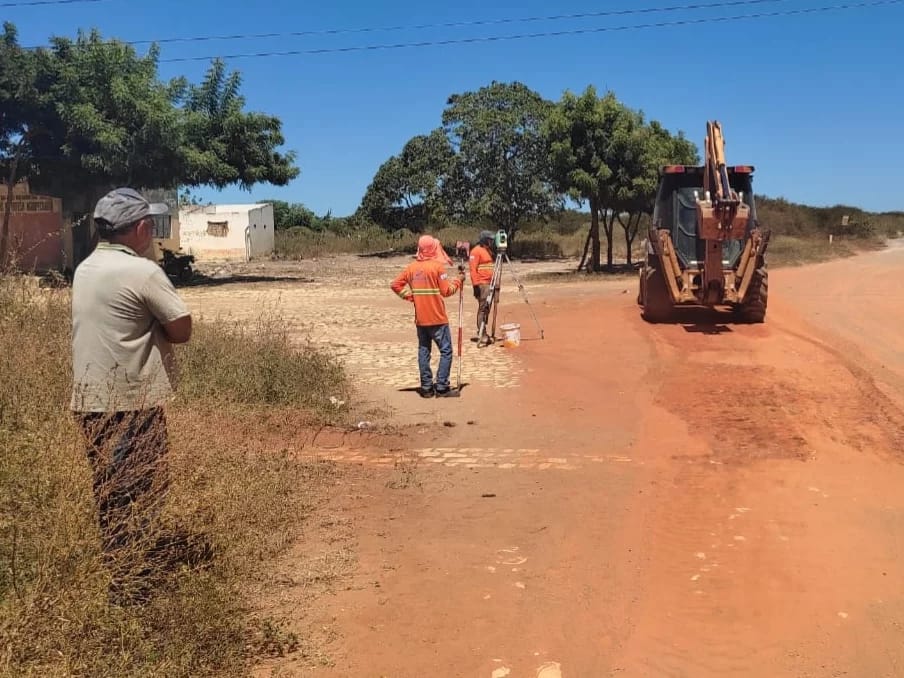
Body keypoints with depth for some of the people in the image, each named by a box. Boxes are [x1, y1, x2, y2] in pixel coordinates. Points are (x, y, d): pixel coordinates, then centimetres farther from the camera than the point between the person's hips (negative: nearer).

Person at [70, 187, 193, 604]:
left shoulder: (85, 269, 10)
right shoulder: (142, 272, -16)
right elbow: (182, 329, -13)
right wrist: (151, 327, 2)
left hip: (91, 399, 9)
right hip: (129, 402, -9)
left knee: (111, 493, 17)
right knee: (136, 495, 0)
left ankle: (119, 572, 28)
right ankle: (126, 584, 7)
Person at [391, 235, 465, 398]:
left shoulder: (412, 267, 5)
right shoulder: (437, 265, -11)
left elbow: (395, 285, 6)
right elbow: (446, 291, -12)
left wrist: (409, 296, 8)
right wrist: (458, 280, 3)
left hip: (420, 319, 6)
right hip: (437, 318, -6)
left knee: (423, 351, 10)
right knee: (446, 350, 1)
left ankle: (426, 387, 12)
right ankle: (442, 387, -4)